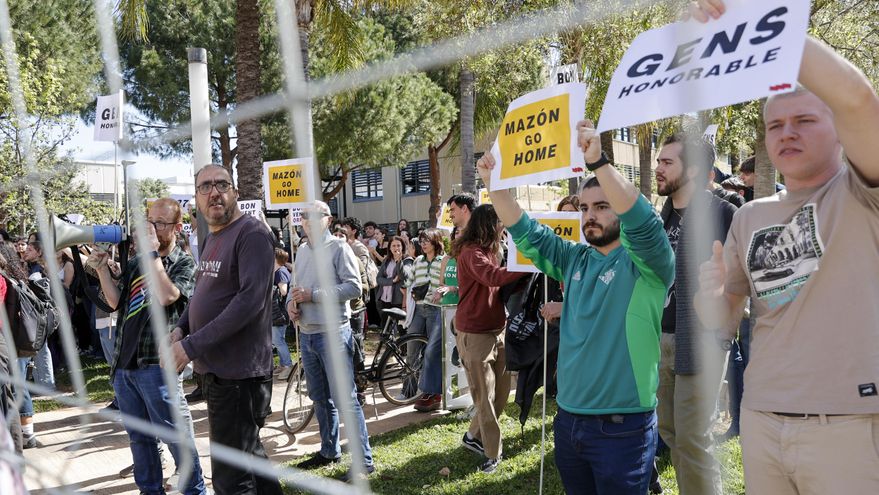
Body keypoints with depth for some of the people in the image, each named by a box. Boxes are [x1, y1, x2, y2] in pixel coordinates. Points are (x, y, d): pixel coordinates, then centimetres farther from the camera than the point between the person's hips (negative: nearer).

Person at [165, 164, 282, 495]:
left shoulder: (252, 234, -14)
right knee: (249, 455, 22)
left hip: (238, 373, -9)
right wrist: (180, 328, 4)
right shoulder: (211, 239, 15)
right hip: (216, 368, 9)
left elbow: (250, 299, -25)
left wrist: (193, 345, -25)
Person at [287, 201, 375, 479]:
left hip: (333, 334, -7)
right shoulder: (302, 251, 14)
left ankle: (364, 460, -1)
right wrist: (291, 302, -1)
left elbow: (354, 287, -17)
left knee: (345, 399, -8)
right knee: (320, 399, 16)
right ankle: (329, 451, 30)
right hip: (306, 334, 7)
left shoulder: (339, 248, -8)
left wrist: (312, 295, -20)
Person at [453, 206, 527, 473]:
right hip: (475, 334, -9)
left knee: (501, 390, 13)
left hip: (496, 330, 9)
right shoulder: (471, 253, -16)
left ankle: (473, 436, 30)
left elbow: (501, 287, 16)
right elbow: (493, 277, -33)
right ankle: (493, 452, 11)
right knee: (485, 395, -1)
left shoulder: (489, 251, 15)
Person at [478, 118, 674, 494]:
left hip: (621, 427, -6)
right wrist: (494, 184, -4)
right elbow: (526, 234, 9)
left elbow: (642, 222, -27)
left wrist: (598, 162, -36)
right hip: (568, 419, 6)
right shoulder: (575, 260, 9)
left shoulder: (644, 263, -8)